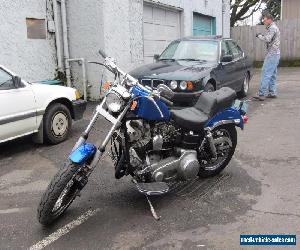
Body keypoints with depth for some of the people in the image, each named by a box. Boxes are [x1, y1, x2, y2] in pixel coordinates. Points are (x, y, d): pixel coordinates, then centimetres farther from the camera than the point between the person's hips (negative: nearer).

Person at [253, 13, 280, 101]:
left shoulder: (272, 28, -12)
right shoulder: (274, 27, 21)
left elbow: (267, 39, -23)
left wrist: (259, 36, -7)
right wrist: (262, 36, 10)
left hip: (272, 54, -11)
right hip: (275, 54, 11)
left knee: (266, 74, -13)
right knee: (272, 75, 12)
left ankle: (262, 94, -16)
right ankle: (272, 93, 17)